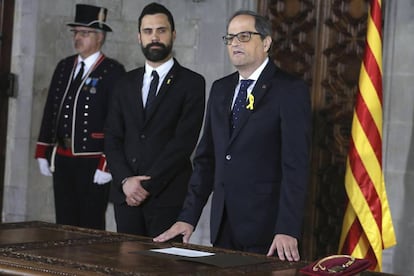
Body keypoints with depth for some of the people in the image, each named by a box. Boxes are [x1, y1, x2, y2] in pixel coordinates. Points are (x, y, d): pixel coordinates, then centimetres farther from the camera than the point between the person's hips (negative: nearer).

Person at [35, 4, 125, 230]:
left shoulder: (113, 71, -8)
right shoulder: (64, 66, 12)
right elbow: (50, 111, 14)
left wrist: (107, 164, -16)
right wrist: (43, 153, 10)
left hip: (93, 163, -6)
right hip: (62, 159, 6)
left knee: (90, 228, 1)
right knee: (64, 224, 11)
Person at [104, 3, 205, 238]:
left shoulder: (192, 83, 0)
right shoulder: (126, 84, 15)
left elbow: (183, 141, -9)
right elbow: (113, 137, 9)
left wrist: (147, 185, -12)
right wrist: (125, 180, -7)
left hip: (168, 198, -4)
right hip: (126, 196, 4)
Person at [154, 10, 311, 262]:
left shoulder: (291, 90, -7)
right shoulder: (220, 89, 13)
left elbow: (296, 165, -14)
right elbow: (206, 158, 14)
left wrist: (288, 230, -22)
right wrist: (188, 218, 6)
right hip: (223, 227, 6)